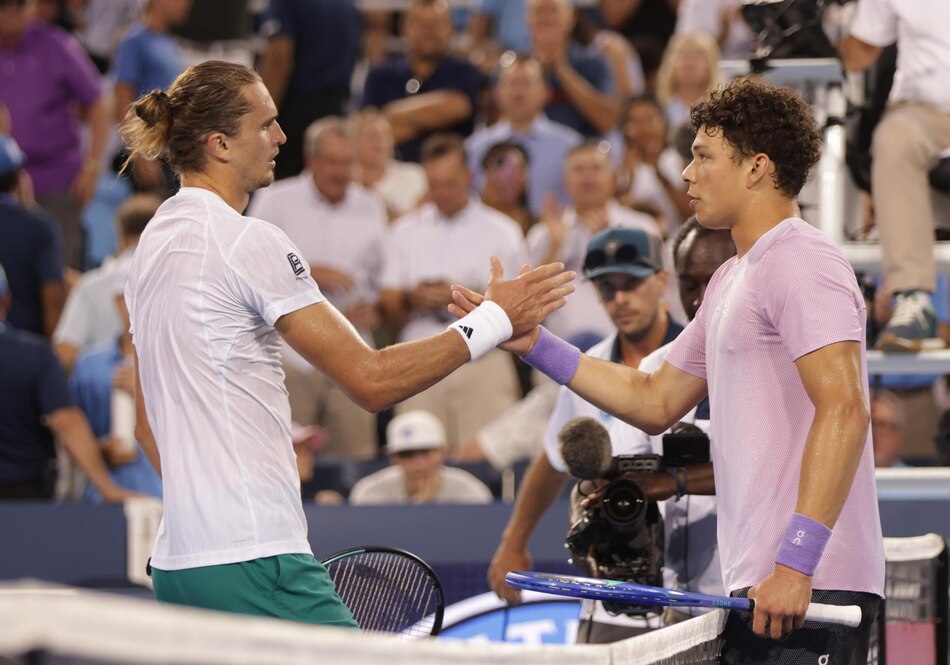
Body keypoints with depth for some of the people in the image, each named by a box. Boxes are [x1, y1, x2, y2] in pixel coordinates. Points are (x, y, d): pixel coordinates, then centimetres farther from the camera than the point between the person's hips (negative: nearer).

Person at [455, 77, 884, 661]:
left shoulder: (803, 263, -10)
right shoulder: (732, 279, 23)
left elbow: (843, 409, -21)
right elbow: (655, 403, 29)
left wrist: (796, 563, -27)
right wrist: (535, 345, 20)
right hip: (761, 587, 10)